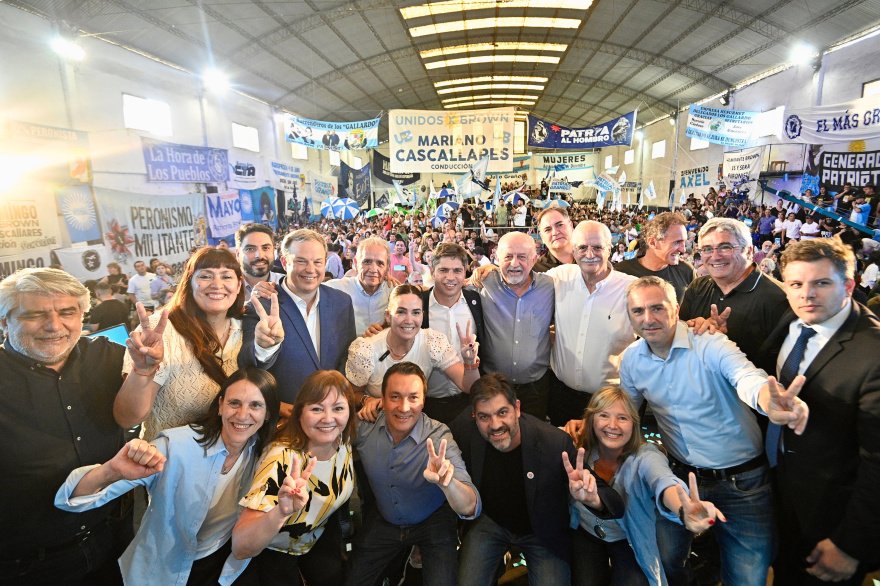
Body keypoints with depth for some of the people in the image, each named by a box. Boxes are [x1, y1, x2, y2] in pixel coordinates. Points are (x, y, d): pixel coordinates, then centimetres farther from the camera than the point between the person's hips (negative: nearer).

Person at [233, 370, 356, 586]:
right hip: (274, 548, -4)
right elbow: (240, 548, -44)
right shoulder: (282, 460, -38)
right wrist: (282, 512, -60)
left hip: (321, 533, 4)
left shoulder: (344, 437, -22)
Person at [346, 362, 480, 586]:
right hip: (383, 521, 3)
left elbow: (471, 509, -35)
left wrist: (448, 483, -56)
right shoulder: (364, 427, -21)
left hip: (433, 523, -2)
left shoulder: (439, 438, -28)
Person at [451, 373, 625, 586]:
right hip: (489, 522, 1)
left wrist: (593, 499, -47)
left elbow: (614, 503, -25)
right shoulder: (464, 428, -24)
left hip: (543, 532, -1)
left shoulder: (556, 443, -32)